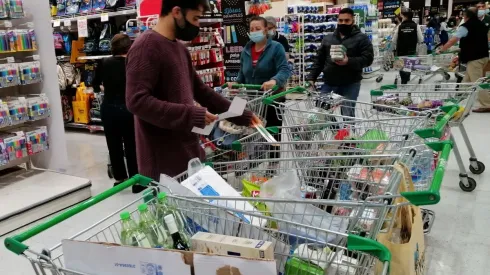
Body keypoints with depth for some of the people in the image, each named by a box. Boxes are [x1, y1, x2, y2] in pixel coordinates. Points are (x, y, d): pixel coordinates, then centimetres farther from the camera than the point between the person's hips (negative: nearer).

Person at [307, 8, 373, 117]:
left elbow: (368, 58, -8)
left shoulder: (362, 38, 1)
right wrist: (311, 77, 3)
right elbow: (319, 60, 14)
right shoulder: (328, 38, 14)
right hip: (329, 84, 4)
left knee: (348, 114, 0)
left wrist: (349, 61, -23)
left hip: (350, 84, -4)